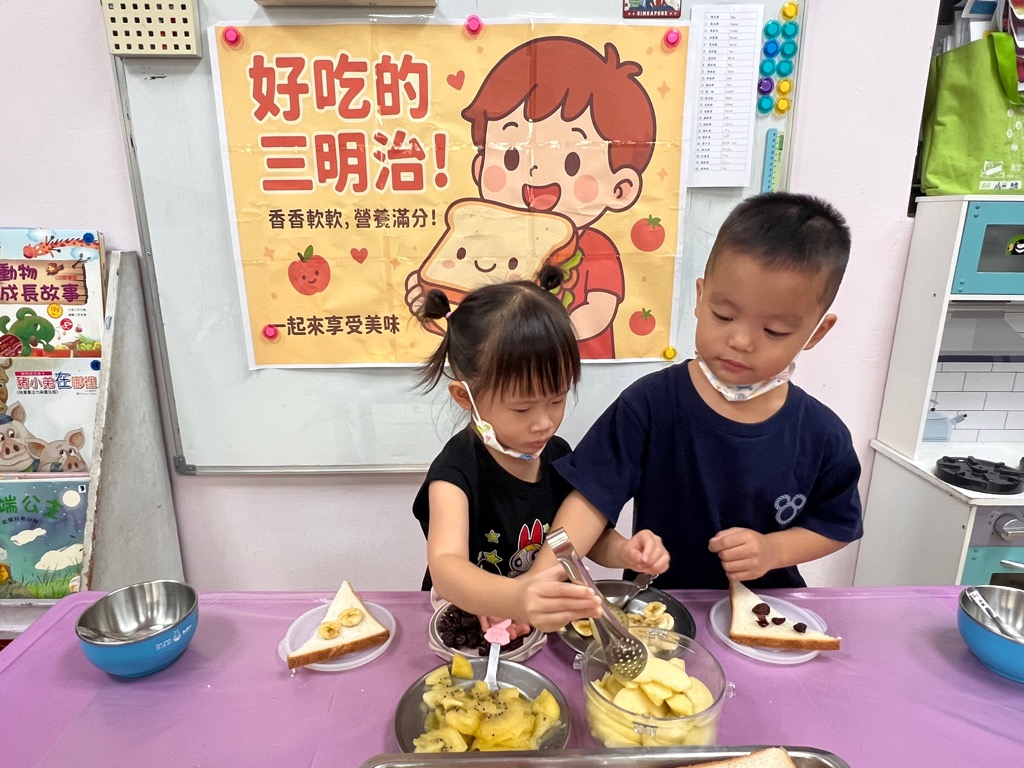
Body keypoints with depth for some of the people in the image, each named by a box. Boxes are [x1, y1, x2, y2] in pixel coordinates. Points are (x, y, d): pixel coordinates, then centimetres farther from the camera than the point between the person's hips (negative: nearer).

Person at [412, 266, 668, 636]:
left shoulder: (557, 455, -5)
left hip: (549, 623, 5)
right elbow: (445, 568, -37)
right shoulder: (456, 471, -22)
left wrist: (625, 551, -15)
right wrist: (518, 599, -56)